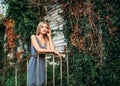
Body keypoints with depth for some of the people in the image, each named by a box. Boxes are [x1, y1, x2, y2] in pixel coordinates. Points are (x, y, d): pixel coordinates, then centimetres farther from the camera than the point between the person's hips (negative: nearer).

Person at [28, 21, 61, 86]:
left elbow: (52, 49, -5)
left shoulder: (47, 40, 13)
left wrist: (49, 37, 3)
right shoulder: (33, 37, 2)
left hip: (42, 63, 4)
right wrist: (53, 51, -12)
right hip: (34, 62, -4)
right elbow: (38, 50, -13)